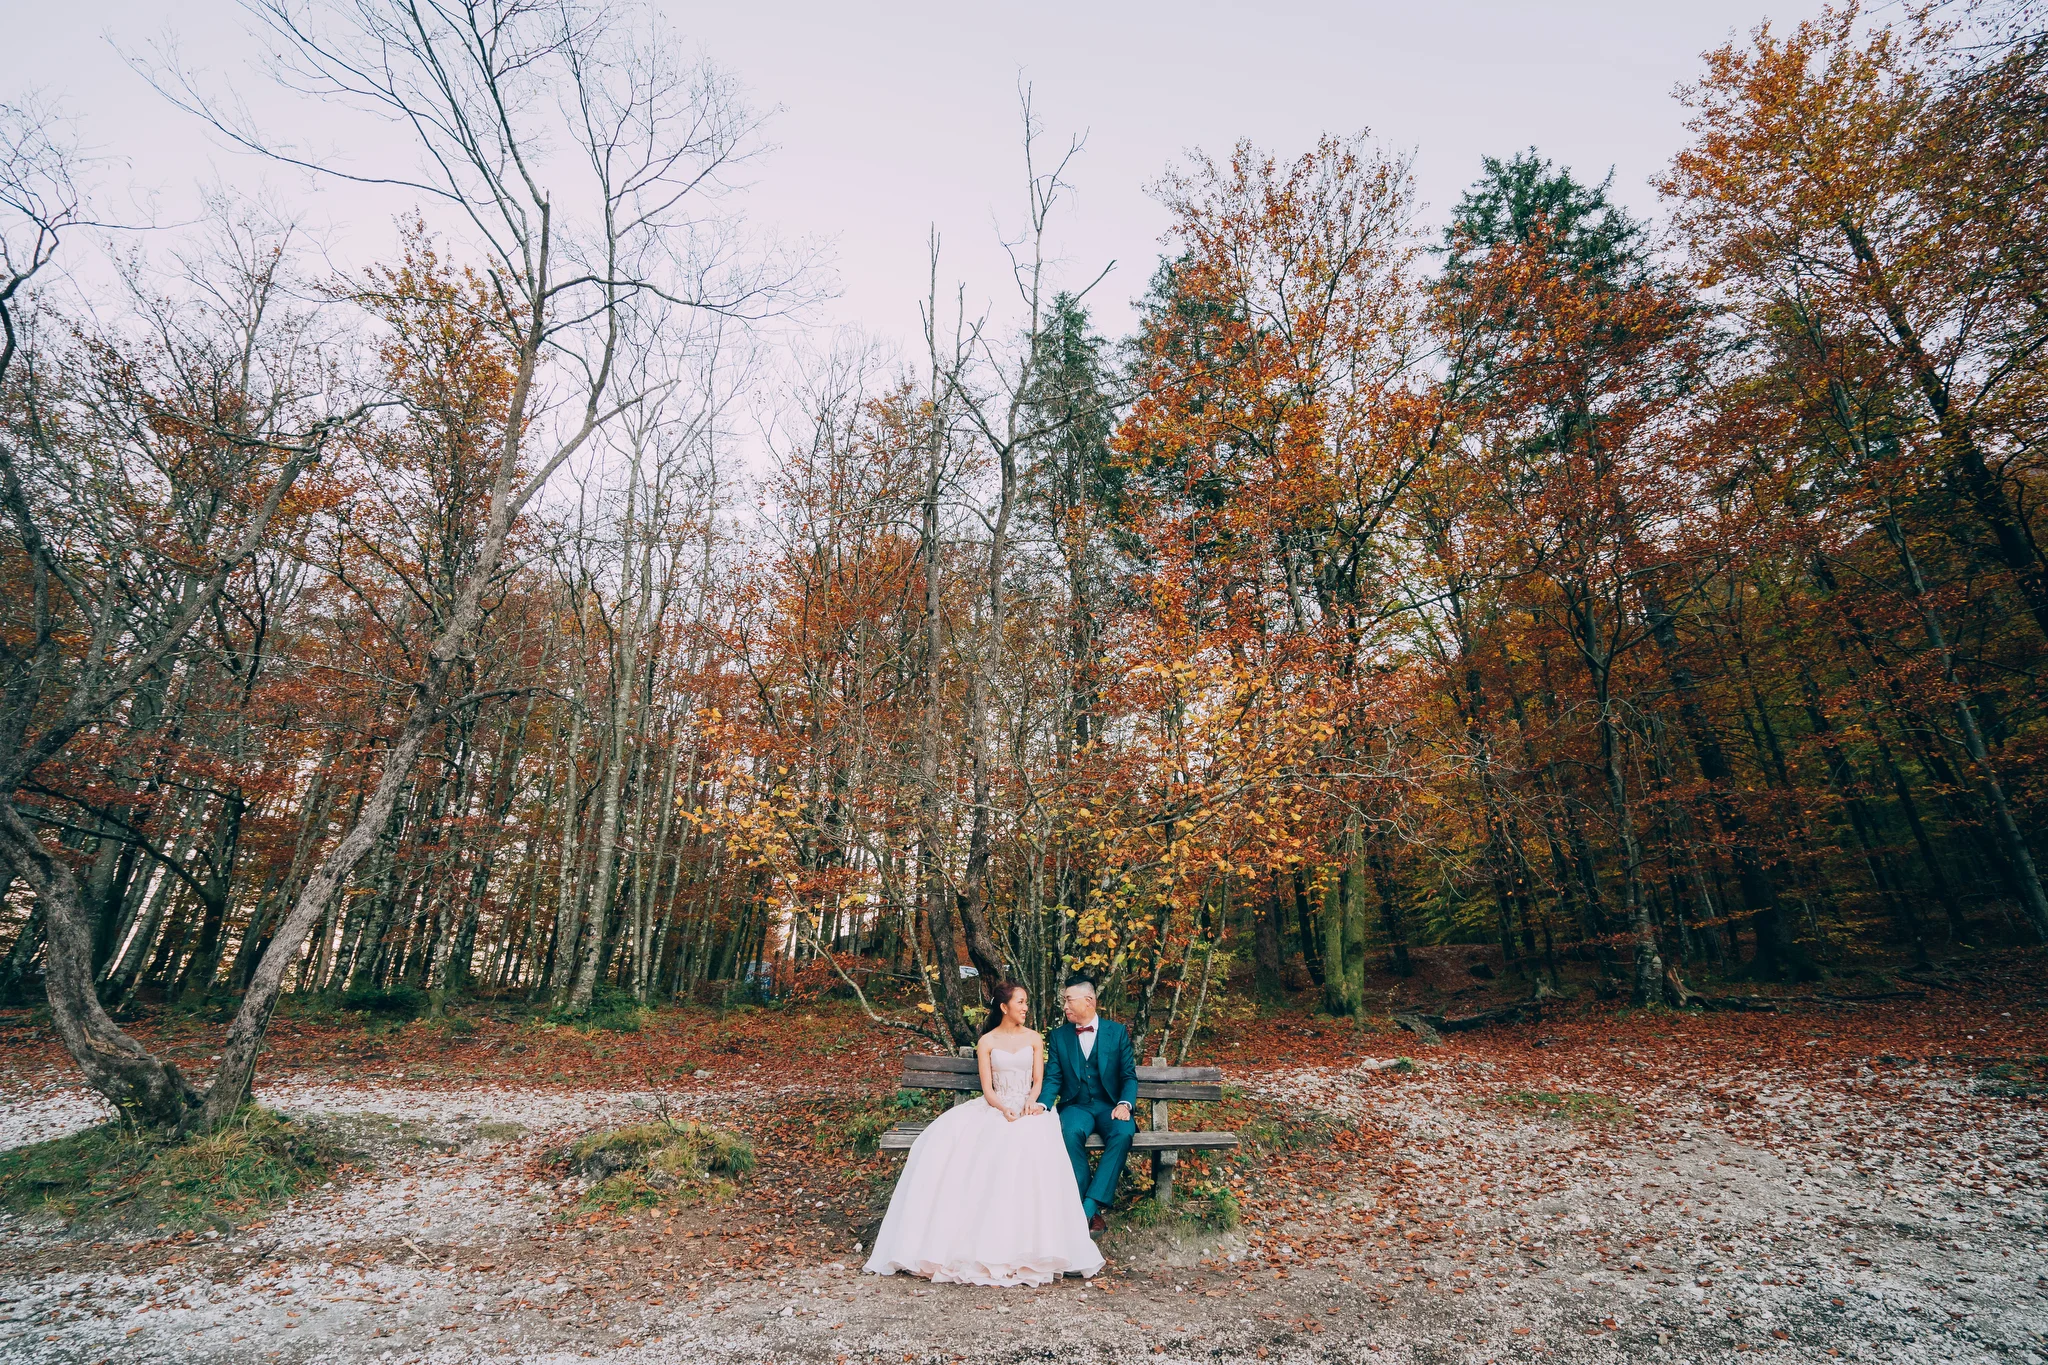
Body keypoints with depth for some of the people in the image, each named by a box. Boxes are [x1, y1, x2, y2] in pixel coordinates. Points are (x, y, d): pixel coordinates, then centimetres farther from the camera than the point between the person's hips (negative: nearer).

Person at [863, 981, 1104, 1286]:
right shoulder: (986, 1042, 5)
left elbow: (1039, 1080, 6)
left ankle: (1022, 1241, -26)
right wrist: (1004, 1109, -21)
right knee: (946, 1140, -26)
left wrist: (1030, 1102, -16)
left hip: (1027, 1108, 0)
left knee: (1027, 1144, -36)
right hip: (994, 1108, 0)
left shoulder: (1034, 1038, 10)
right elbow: (987, 1088, -1)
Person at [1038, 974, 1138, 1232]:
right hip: (1076, 1106, 1)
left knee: (1123, 1133, -33)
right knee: (1070, 1132, -34)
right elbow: (1053, 1079, 3)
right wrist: (1042, 1104, -17)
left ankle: (1091, 1205, -27)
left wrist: (1124, 1104, -17)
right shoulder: (1058, 1036, 6)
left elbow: (1129, 1075, 2)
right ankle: (1084, 1204, -21)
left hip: (1109, 1106, 0)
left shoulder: (1118, 1032, 2)